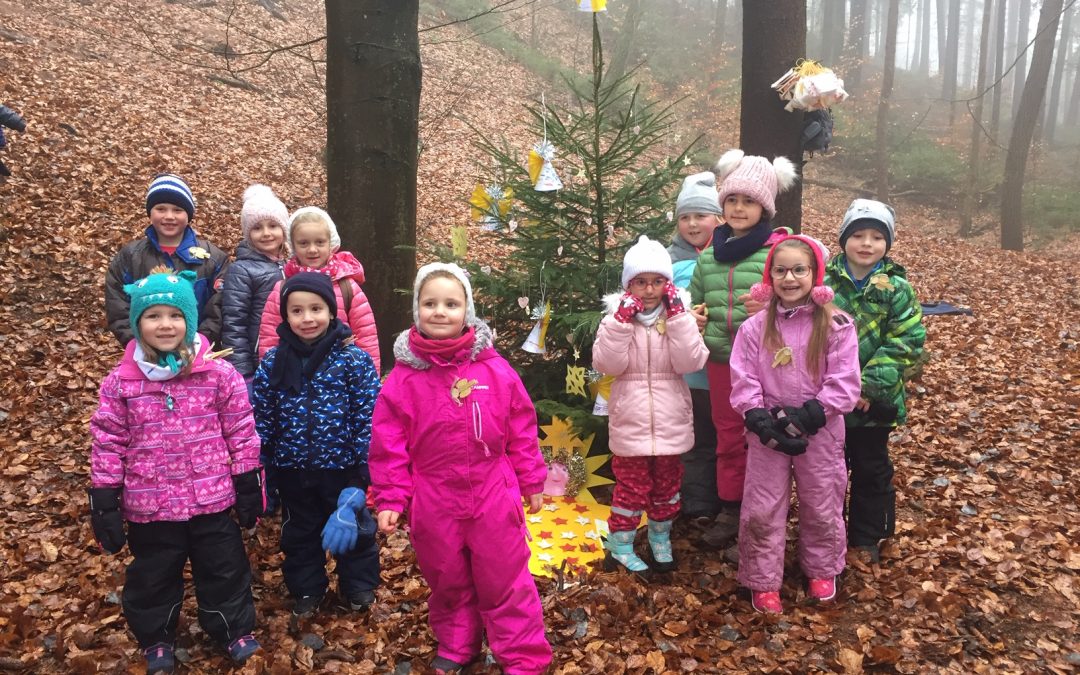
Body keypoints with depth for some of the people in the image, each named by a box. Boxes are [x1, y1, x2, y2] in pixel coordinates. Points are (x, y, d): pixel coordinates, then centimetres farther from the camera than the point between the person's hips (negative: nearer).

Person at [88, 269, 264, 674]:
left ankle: (236, 632, 38)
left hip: (212, 501, 0)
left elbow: (241, 432, -2)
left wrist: (248, 487, 0)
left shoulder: (219, 374, -9)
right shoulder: (121, 382, -7)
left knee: (224, 570, 15)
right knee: (152, 578, 19)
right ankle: (156, 641, 43)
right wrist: (104, 502, -1)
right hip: (149, 506, 1)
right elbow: (108, 443, -1)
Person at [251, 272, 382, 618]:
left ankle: (358, 587, 40)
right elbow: (262, 421, 2)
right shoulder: (273, 363, -4)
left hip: (342, 467, -2)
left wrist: (365, 471, -14)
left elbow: (369, 419, -12)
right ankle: (306, 590, 42)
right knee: (299, 534, 20)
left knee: (353, 529, 16)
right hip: (293, 470, 2)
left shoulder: (354, 360, -13)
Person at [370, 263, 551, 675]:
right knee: (447, 582, 20)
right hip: (434, 503, 1)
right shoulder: (404, 378, -8)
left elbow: (521, 429, 1)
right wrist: (390, 499, -6)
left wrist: (531, 481, 5)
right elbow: (388, 444, -4)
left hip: (494, 496, -1)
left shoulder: (495, 369, -7)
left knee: (505, 582, 10)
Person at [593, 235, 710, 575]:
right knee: (631, 487, 8)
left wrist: (678, 315, -20)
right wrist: (622, 320, -23)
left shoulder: (678, 315, -2)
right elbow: (608, 363, -16)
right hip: (630, 422, -2)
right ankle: (620, 547, 25)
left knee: (667, 486, 18)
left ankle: (661, 540, 38)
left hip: (670, 422, 2)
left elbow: (690, 362, -16)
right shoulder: (617, 315, -4)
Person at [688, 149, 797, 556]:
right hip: (721, 361, 5)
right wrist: (692, 317, -2)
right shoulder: (710, 253, 8)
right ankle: (730, 511, 32)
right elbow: (694, 301, 19)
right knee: (729, 439, 17)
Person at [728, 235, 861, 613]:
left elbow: (844, 383, -11)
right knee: (762, 510, 7)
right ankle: (764, 582, 24)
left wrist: (807, 417, -19)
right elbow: (743, 383, -6)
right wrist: (762, 422, -18)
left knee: (821, 507, 17)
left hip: (820, 433, 0)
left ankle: (822, 570, 41)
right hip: (768, 434, 1)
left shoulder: (836, 326, -8)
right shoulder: (755, 327, -4)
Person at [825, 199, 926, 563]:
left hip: (875, 401, -1)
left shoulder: (897, 289, -7)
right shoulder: (825, 283, -5)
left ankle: (866, 539, 32)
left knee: (872, 471, 14)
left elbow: (908, 342, -12)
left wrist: (870, 385, -19)